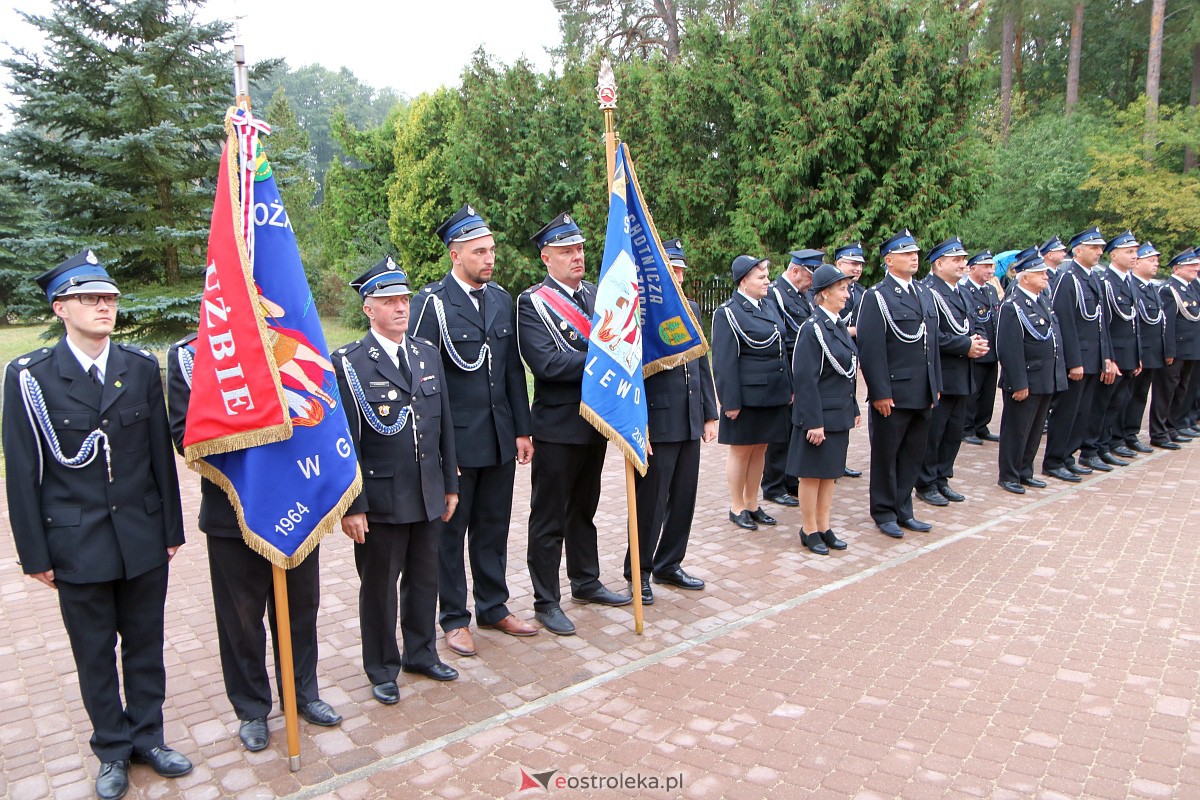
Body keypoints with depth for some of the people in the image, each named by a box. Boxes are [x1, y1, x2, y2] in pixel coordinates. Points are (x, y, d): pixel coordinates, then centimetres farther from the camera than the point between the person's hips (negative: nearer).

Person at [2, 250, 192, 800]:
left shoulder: (142, 367, 1)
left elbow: (161, 455, 4)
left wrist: (172, 528, 5)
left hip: (143, 539, 2)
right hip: (77, 543, -2)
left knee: (145, 644, 14)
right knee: (94, 654, 12)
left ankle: (147, 737, 31)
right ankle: (113, 750, 30)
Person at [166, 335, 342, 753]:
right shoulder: (188, 354, -4)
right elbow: (185, 433, -8)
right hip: (233, 511, -2)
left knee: (301, 606, 16)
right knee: (242, 616, 12)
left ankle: (303, 692, 36)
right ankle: (252, 709, 31)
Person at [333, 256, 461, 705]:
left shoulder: (428, 355, 8)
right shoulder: (348, 364, -10)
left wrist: (450, 484, 11)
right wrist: (351, 506, -13)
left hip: (428, 496, 5)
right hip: (379, 500, -5)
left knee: (425, 579, 17)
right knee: (379, 587, 10)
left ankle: (421, 653, 37)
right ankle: (382, 670, 28)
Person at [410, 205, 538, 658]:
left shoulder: (501, 298, 8)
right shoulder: (431, 303, -9)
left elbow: (514, 369, 10)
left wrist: (522, 430, 7)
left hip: (500, 438, 5)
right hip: (455, 439, -5)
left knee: (494, 527, 15)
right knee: (450, 531, 9)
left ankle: (493, 607, 31)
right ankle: (454, 618, 24)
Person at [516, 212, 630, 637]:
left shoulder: (594, 294, 10)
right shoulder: (532, 302, -11)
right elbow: (547, 363, -23)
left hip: (596, 422, 7)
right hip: (557, 428, -7)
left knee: (584, 509, 21)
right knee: (549, 519, 5)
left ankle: (586, 582, 36)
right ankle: (546, 602, 17)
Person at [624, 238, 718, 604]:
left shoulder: (691, 309, 12)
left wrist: (710, 414, 14)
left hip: (690, 423, 7)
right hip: (656, 423, -7)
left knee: (684, 500, 15)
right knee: (651, 502, 4)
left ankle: (669, 565, 31)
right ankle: (639, 572, 21)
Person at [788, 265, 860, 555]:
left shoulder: (839, 325, 10)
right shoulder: (812, 328, -16)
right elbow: (805, 379, -20)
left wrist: (853, 409, 15)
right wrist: (814, 422, -21)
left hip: (840, 414, 8)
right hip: (819, 414, -8)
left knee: (831, 472, 15)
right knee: (812, 473, 4)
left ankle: (824, 527, 26)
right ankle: (809, 531, 17)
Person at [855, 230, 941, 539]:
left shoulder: (925, 294, 14)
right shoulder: (876, 297, -9)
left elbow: (932, 343, 16)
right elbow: (871, 349, -14)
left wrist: (935, 386, 13)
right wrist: (880, 392, -18)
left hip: (922, 394, 7)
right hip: (893, 394, -7)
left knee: (913, 454, 14)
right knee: (886, 455, 6)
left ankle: (903, 510, 27)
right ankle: (884, 513, 19)